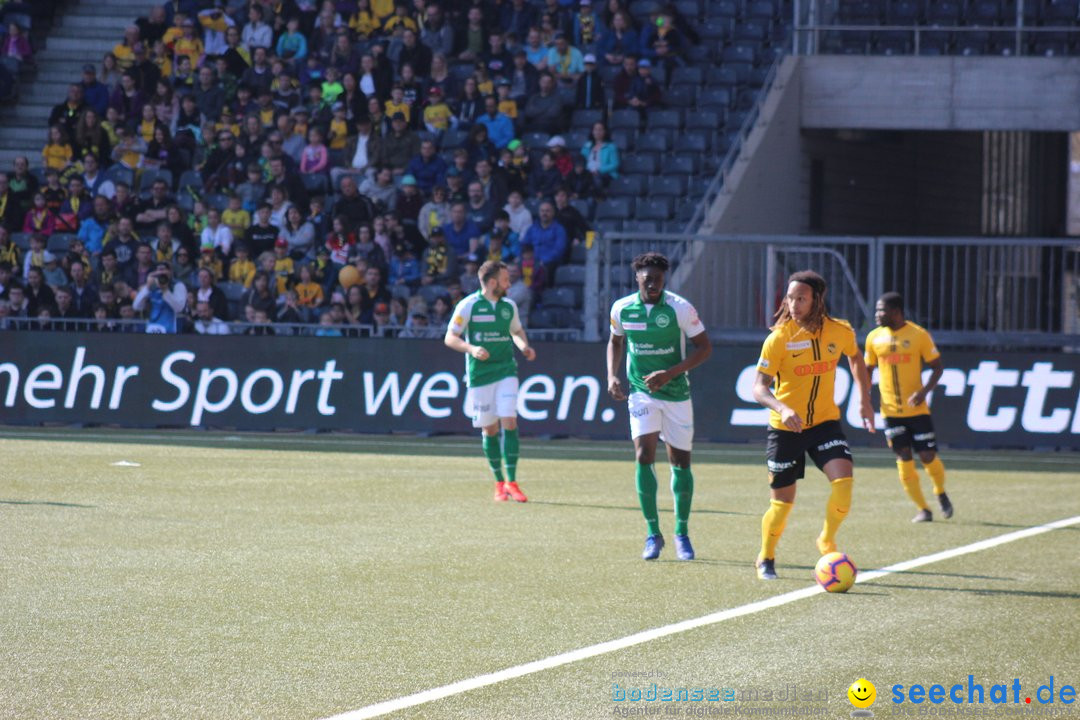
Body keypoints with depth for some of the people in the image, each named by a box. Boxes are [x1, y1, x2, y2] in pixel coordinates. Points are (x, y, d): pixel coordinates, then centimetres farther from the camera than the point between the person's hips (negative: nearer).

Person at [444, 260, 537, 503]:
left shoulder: (509, 306, 9)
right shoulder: (468, 305, -5)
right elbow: (450, 338, -5)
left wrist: (525, 347, 5)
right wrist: (472, 349, -22)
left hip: (506, 371, 3)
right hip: (480, 374, -3)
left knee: (509, 423, -10)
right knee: (490, 430, 2)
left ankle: (511, 482, -8)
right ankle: (499, 483, 15)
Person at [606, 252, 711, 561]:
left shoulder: (680, 308, -13)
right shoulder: (622, 308, -3)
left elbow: (704, 347, -10)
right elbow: (615, 341, 16)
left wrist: (670, 373, -20)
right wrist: (612, 375, 1)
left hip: (676, 392, -1)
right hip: (641, 391, 1)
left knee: (680, 462, 4)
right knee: (644, 456, -14)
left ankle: (681, 533, 19)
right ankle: (653, 533, -5)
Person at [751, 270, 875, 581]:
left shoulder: (840, 332, -6)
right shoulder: (779, 339, -16)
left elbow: (855, 358, 18)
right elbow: (759, 387, -19)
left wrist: (864, 400, 14)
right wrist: (782, 409, -38)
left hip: (825, 422, 2)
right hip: (785, 427, -2)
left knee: (843, 479, -20)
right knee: (783, 501, 3)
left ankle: (827, 540, 6)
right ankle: (766, 559, 28)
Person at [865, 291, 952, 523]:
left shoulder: (919, 335, -7)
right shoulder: (874, 337, 3)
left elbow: (937, 366, -3)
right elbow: (867, 369, 13)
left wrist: (924, 391, -18)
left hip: (917, 408, -2)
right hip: (891, 410, 2)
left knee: (928, 456, -4)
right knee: (904, 458, -4)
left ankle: (941, 493, 26)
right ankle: (923, 509, 5)